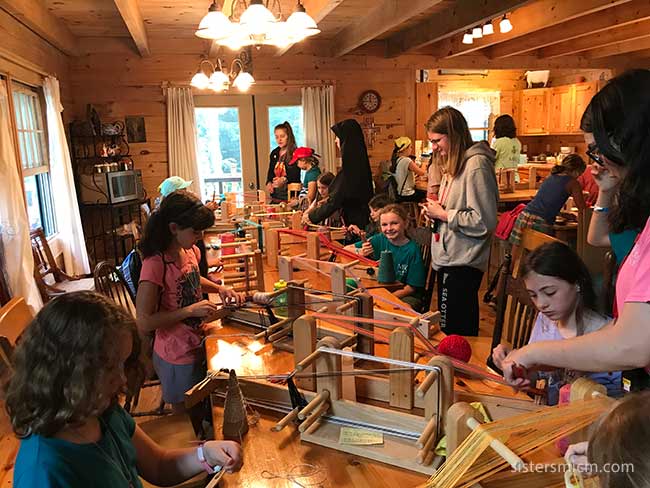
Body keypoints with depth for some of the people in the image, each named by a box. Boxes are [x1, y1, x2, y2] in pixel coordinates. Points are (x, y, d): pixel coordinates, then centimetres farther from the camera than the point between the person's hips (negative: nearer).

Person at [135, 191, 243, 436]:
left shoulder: (191, 251, -3)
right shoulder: (155, 264, -26)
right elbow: (144, 322, -26)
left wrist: (219, 289, 3)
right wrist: (190, 310, -27)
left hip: (197, 346, 7)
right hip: (177, 356, -7)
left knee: (203, 411, 25)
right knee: (187, 419, 15)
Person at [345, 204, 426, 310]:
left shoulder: (413, 250, -13)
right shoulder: (380, 239, -2)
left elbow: (411, 288, -10)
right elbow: (346, 249, 3)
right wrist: (360, 252, -18)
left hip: (407, 296, -3)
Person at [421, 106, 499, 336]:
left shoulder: (476, 165, -16)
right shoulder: (454, 165, 14)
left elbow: (484, 221, -21)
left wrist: (444, 214, -15)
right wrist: (436, 212, 6)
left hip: (462, 264, -10)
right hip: (449, 259, 10)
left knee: (453, 332, -4)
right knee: (463, 329, 20)